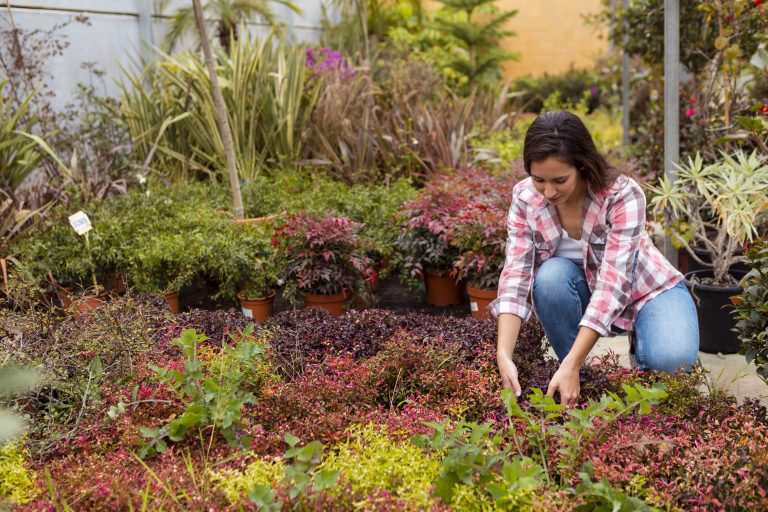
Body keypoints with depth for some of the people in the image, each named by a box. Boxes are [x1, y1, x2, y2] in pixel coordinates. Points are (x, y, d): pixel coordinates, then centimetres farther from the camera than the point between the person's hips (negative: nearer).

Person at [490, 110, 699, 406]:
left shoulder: (622, 194, -30)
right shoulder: (525, 198, -19)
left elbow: (613, 282, -36)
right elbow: (516, 276, -24)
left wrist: (571, 365, -44)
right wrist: (504, 355, -39)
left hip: (645, 289, -3)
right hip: (584, 291, 3)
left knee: (672, 359, -32)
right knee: (551, 275, -32)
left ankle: (641, 343, 4)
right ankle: (580, 378, -12)